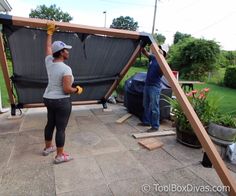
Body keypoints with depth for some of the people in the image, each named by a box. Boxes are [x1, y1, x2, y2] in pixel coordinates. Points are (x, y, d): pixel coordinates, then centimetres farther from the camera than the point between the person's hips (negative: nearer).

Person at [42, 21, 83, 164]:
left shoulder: (49, 61, 1)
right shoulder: (66, 69, -21)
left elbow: (49, 47, 19)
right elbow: (67, 89, -23)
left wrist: (50, 32, 30)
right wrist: (77, 90, -5)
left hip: (48, 99, 9)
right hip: (61, 102, -8)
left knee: (50, 124, 22)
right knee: (61, 128, 2)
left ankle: (48, 147, 40)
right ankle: (60, 156, 15)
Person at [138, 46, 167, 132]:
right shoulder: (153, 58, 11)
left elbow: (162, 72, -28)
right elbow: (144, 52, 20)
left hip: (155, 87, -8)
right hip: (147, 85, 9)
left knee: (154, 108, -6)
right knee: (146, 105, 17)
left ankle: (155, 126, 3)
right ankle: (146, 121, 32)